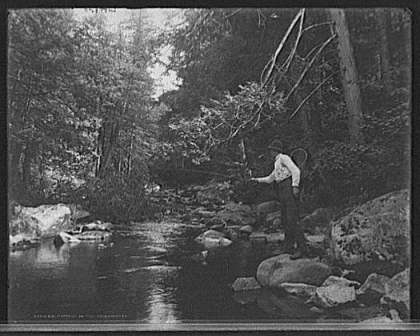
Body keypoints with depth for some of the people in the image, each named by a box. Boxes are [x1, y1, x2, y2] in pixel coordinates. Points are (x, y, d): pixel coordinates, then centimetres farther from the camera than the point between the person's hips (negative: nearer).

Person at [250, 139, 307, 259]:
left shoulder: (284, 158, 0)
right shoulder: (277, 164, 27)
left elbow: (296, 170, -13)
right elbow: (270, 179, 39)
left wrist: (295, 186, -21)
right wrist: (257, 180, 31)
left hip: (289, 188, -10)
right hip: (282, 191, 10)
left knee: (292, 219, -16)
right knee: (285, 220, 6)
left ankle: (301, 248, -18)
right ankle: (288, 248, 8)